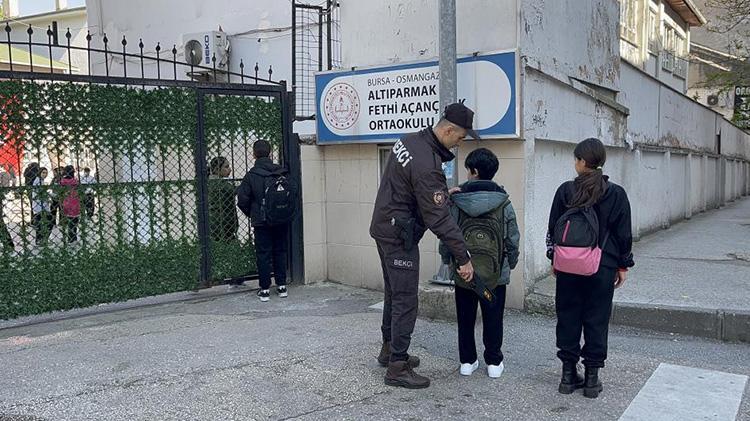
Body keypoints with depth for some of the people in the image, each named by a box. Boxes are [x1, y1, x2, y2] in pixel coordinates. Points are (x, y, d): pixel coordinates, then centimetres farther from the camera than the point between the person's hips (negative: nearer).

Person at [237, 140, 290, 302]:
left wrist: (251, 214, 7)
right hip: (282, 221, 3)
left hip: (261, 222, -3)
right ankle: (282, 286, 17)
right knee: (280, 252, 13)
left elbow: (242, 199, -10)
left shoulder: (251, 175, -9)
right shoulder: (283, 172, -3)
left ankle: (265, 290, 7)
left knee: (263, 254, 5)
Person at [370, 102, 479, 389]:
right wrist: (463, 259, -19)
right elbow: (440, 219, -25)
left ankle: (389, 349, 33)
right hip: (399, 236, -10)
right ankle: (397, 367, 2)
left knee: (393, 292, 20)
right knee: (405, 299, -4)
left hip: (384, 227, 10)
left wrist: (442, 192, 7)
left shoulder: (410, 140, 3)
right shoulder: (428, 166, -26)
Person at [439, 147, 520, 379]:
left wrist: (446, 260, 12)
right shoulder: (504, 202, -5)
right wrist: (511, 263, 15)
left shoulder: (457, 202, -8)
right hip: (496, 273, 0)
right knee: (493, 318, 11)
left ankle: (467, 360, 21)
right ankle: (494, 362, 18)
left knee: (465, 318, 13)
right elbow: (513, 238, 0)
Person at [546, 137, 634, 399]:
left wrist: (554, 259, 14)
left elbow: (553, 228, 3)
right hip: (603, 268, 0)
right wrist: (623, 266, 9)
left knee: (568, 317, 11)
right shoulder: (616, 194, -4)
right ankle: (592, 377, 13)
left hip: (567, 267, 1)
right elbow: (623, 234, 0)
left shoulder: (565, 191, -3)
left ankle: (569, 373, 17)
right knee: (596, 320, 8)